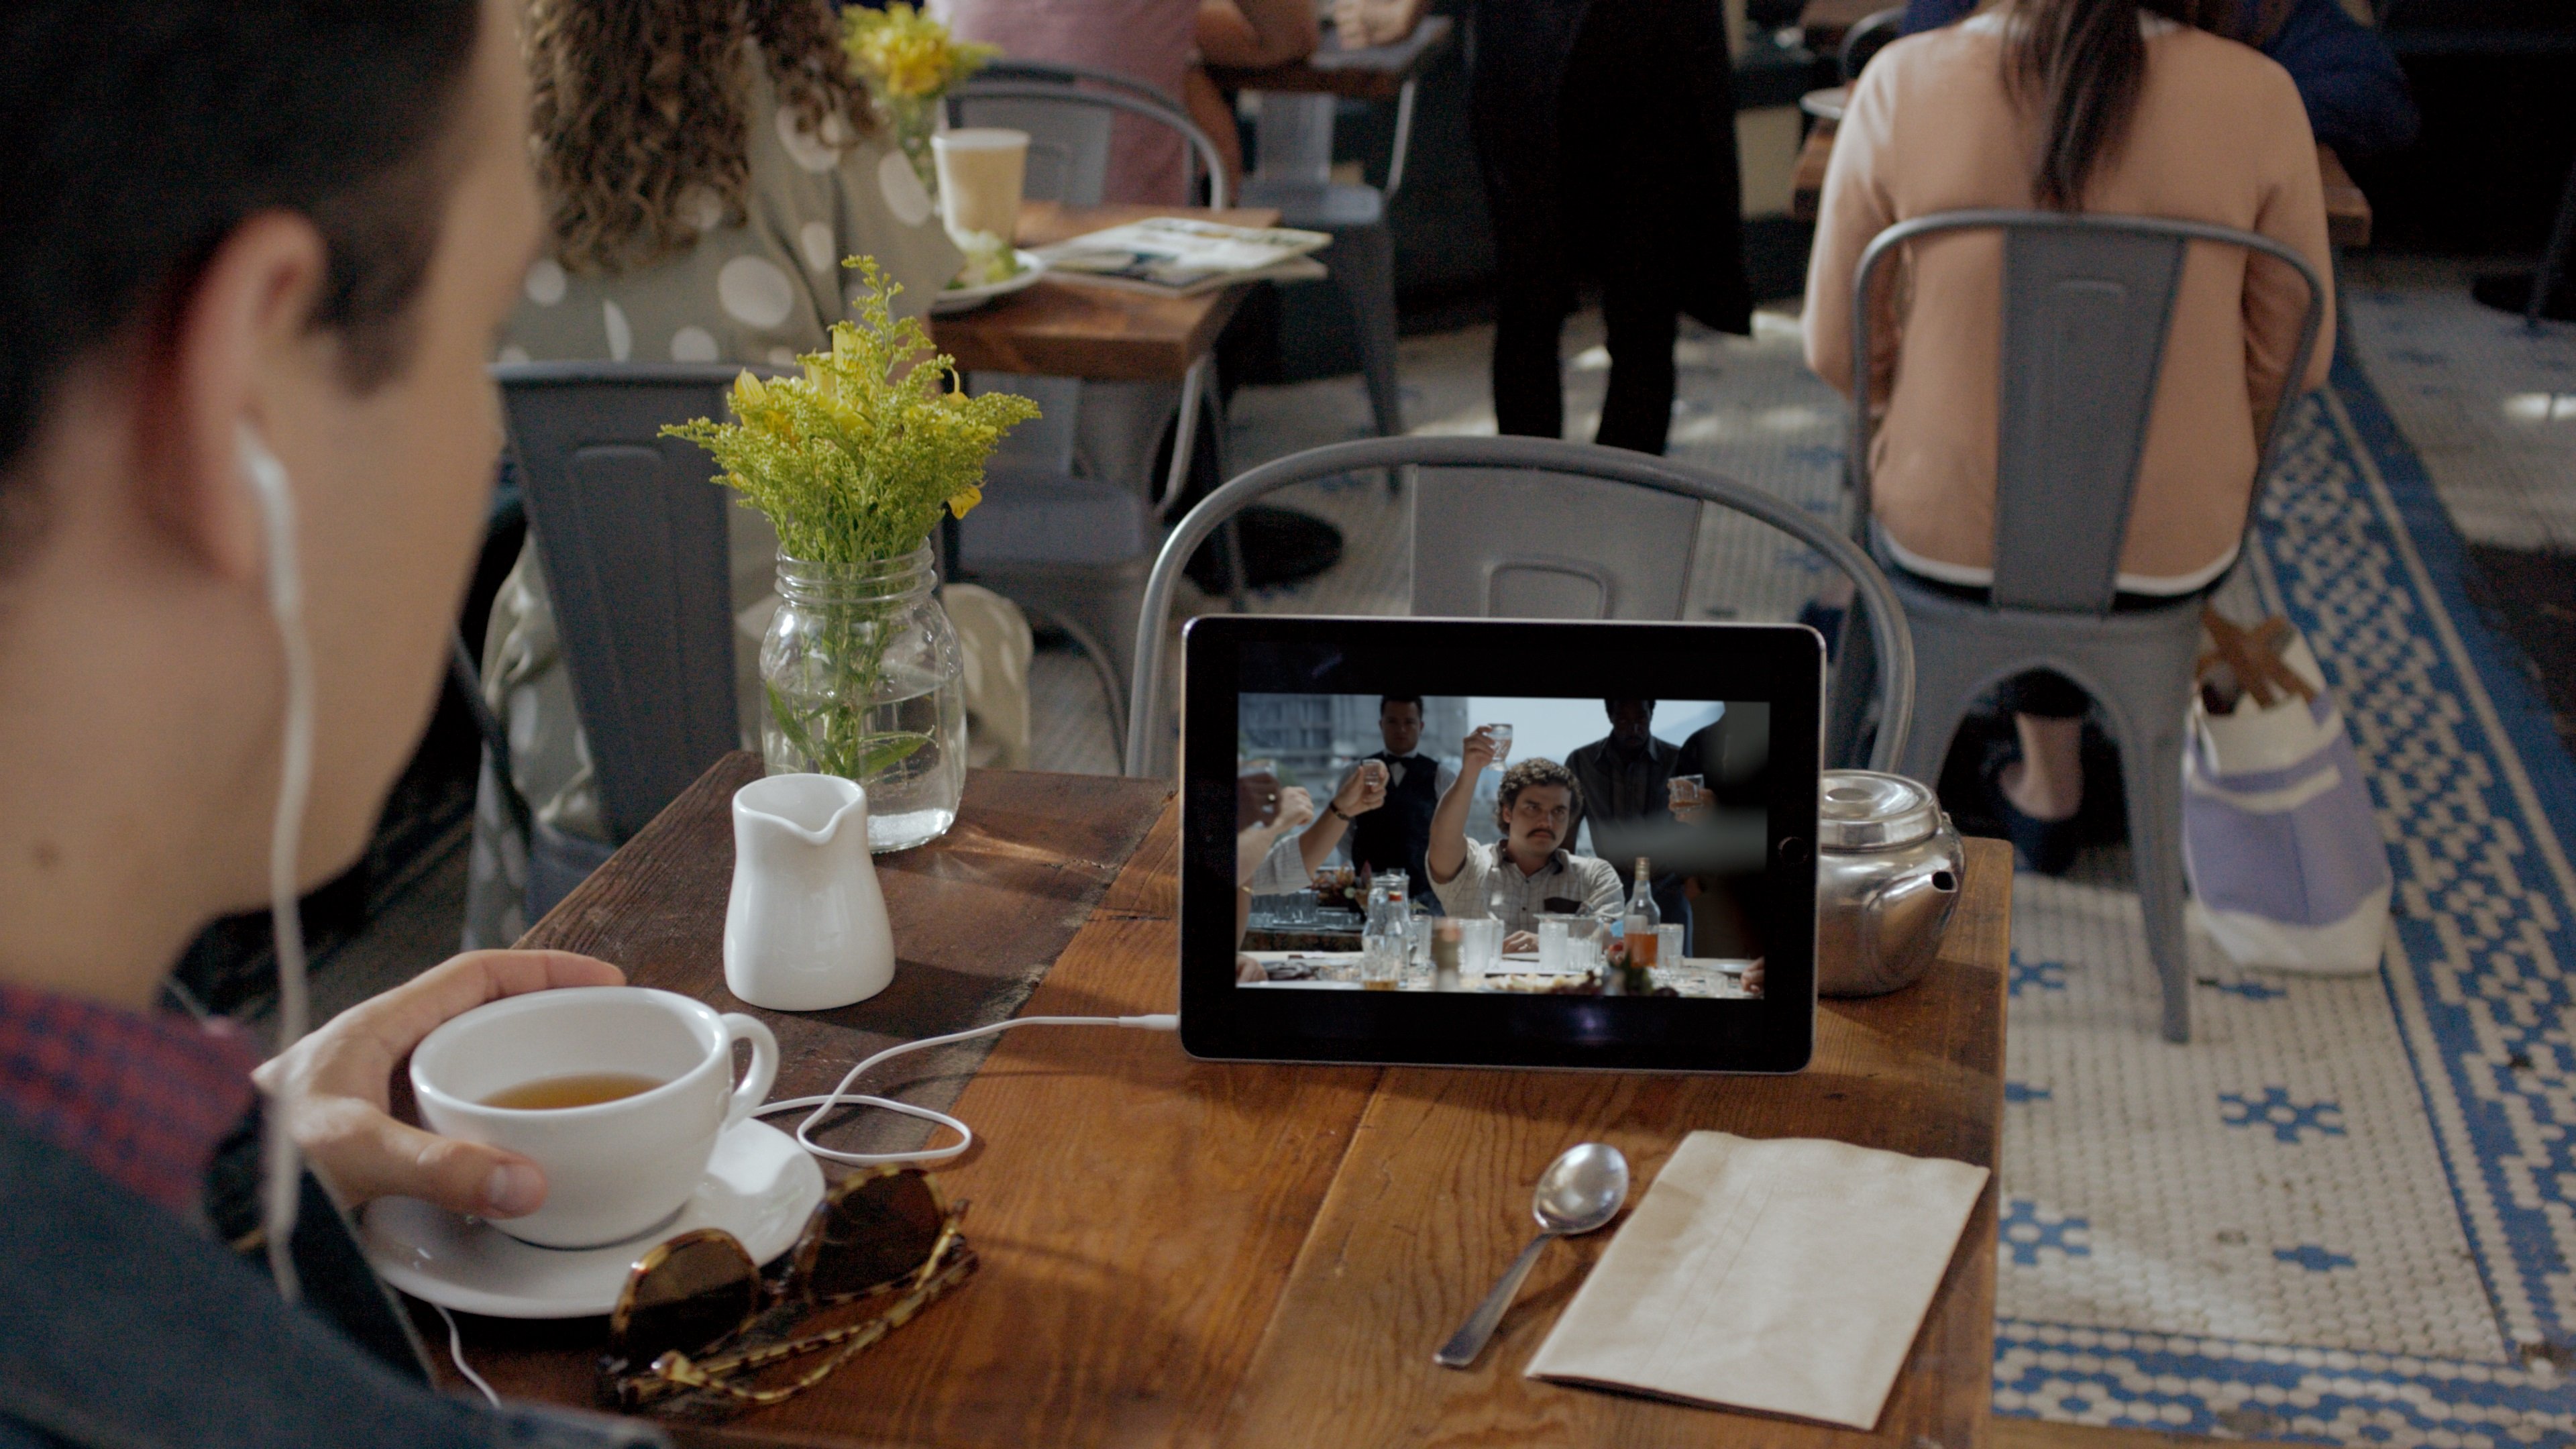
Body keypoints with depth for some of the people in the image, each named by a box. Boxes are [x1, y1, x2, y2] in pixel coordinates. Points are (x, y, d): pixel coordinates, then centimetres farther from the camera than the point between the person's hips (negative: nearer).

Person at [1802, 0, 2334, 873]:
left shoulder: (1903, 81, -16)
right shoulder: (2256, 98, -16)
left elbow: (1836, 350, -6)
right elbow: (2294, 357, -3)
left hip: (1945, 539, 0)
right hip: (2168, 550, 0)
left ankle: (2050, 785, 46)